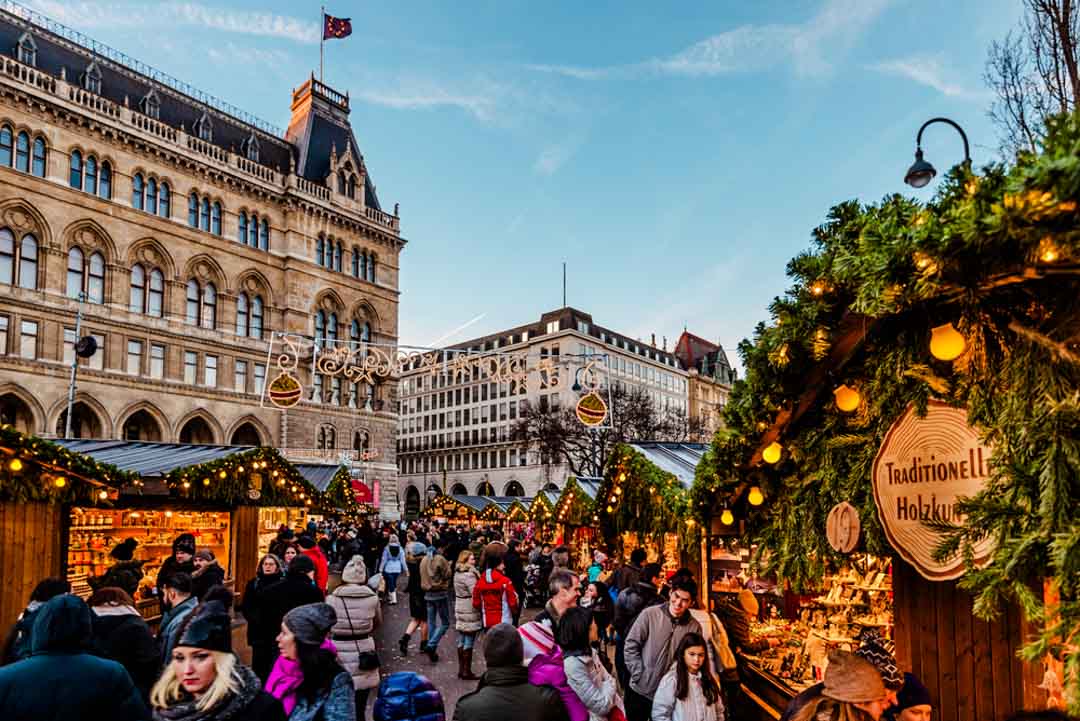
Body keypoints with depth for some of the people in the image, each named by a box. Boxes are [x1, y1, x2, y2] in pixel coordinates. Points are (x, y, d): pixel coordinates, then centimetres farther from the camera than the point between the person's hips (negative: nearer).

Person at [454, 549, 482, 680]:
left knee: (461, 642, 14)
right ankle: (466, 671, 5)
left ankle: (461, 669, 21)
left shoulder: (457, 573, 10)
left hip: (460, 610, 9)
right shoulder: (469, 575, -19)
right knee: (469, 643, -1)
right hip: (470, 612, -9)